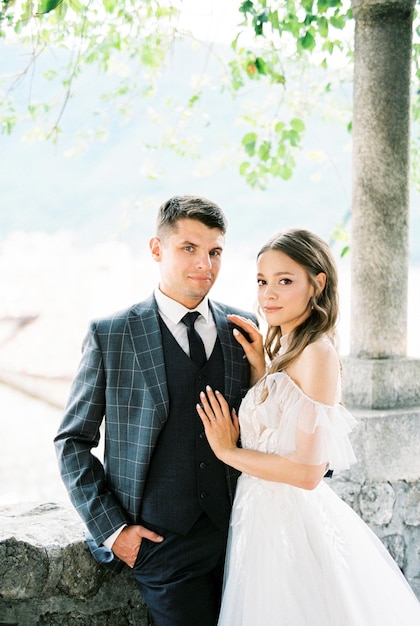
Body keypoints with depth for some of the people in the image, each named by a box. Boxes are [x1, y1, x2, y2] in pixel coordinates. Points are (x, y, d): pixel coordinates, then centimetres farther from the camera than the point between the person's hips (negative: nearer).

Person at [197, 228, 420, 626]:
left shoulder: (317, 354, -18)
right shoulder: (284, 350, 9)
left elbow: (308, 470, -22)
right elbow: (269, 435, 7)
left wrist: (228, 452, -11)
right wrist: (259, 365, 2)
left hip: (291, 521, -8)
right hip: (266, 517, 8)